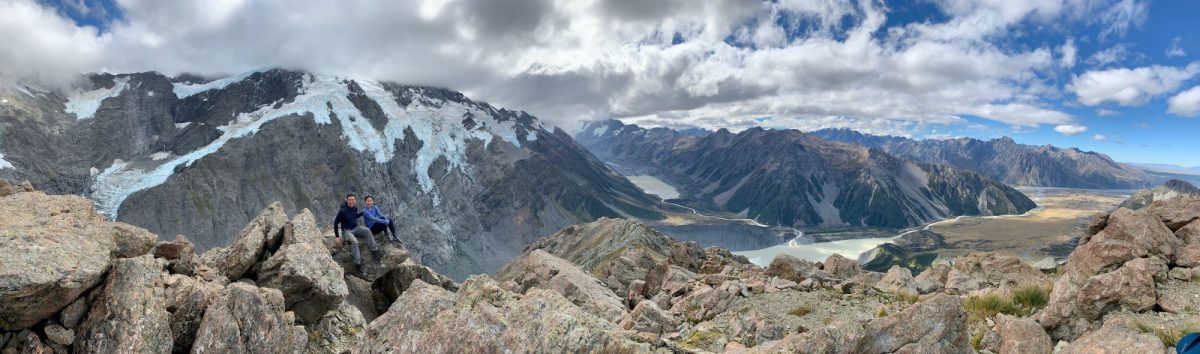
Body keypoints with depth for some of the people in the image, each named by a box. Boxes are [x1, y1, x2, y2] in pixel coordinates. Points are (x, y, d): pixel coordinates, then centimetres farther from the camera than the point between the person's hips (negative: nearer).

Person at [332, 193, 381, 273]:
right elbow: (335, 223, -10)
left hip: (356, 228, 5)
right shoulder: (342, 211, -16)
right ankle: (357, 263, -29)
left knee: (367, 231, -25)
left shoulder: (355, 208, 3)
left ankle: (375, 251, -25)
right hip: (347, 231, -5)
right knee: (354, 242, -34)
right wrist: (337, 236, -11)